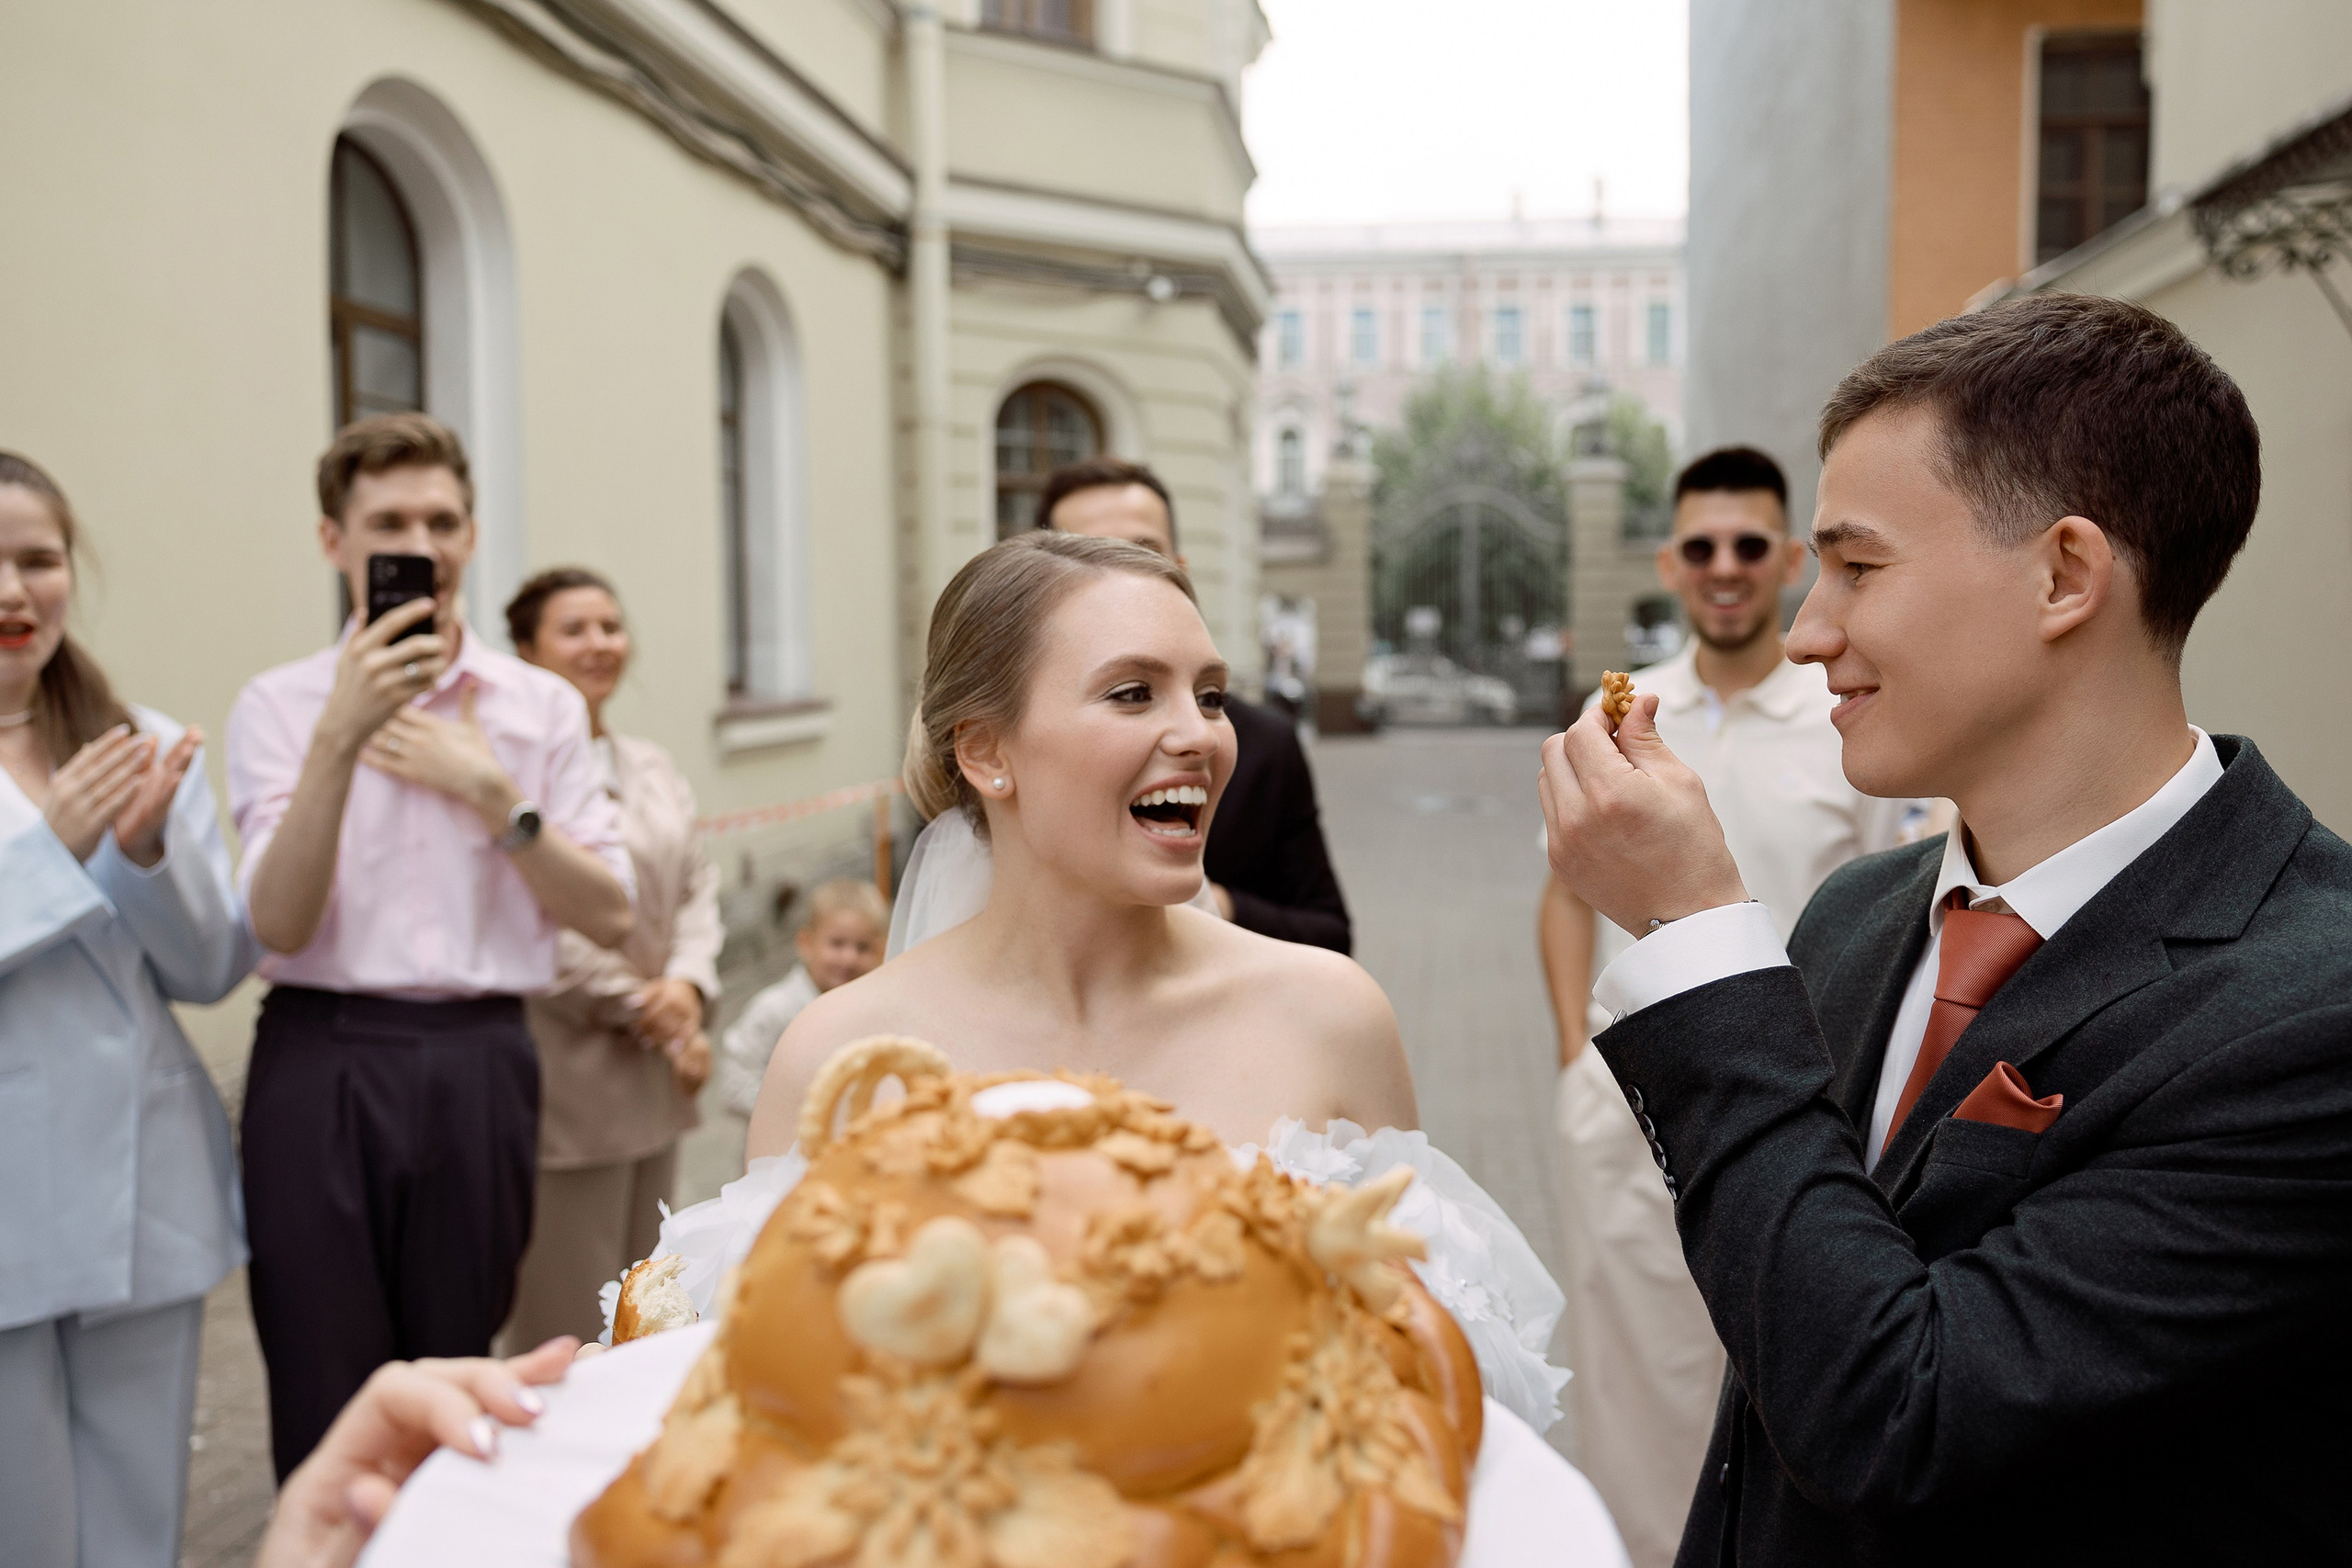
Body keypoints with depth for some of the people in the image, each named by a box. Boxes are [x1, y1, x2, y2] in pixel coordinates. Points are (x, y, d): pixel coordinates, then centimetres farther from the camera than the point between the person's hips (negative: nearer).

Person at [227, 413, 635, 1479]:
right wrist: (340, 736, -19)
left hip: (479, 1062, 1)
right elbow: (278, 926, -9)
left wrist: (493, 794, -9)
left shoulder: (543, 707, 5)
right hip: (322, 1061, -1)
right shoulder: (278, 706, 2)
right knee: (326, 1409, 3)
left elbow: (610, 917, 1)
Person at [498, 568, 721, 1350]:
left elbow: (696, 884, 13)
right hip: (568, 1085, -8)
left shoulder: (652, 767, 16)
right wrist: (643, 1009, -11)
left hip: (654, 1081, 8)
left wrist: (687, 983, -6)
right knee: (567, 1339, -1)